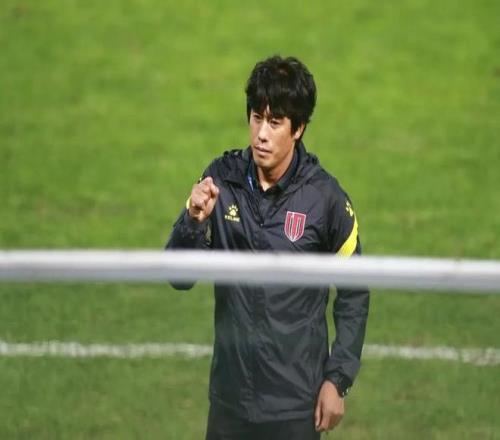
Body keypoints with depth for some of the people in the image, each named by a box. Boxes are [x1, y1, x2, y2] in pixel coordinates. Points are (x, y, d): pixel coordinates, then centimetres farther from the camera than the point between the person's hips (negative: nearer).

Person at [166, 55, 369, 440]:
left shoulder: (324, 196, -9)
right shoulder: (222, 179, -3)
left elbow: (354, 295, 1)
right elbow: (179, 277, -4)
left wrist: (337, 380, -4)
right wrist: (195, 220, -22)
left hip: (295, 404, -2)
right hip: (230, 396, 2)